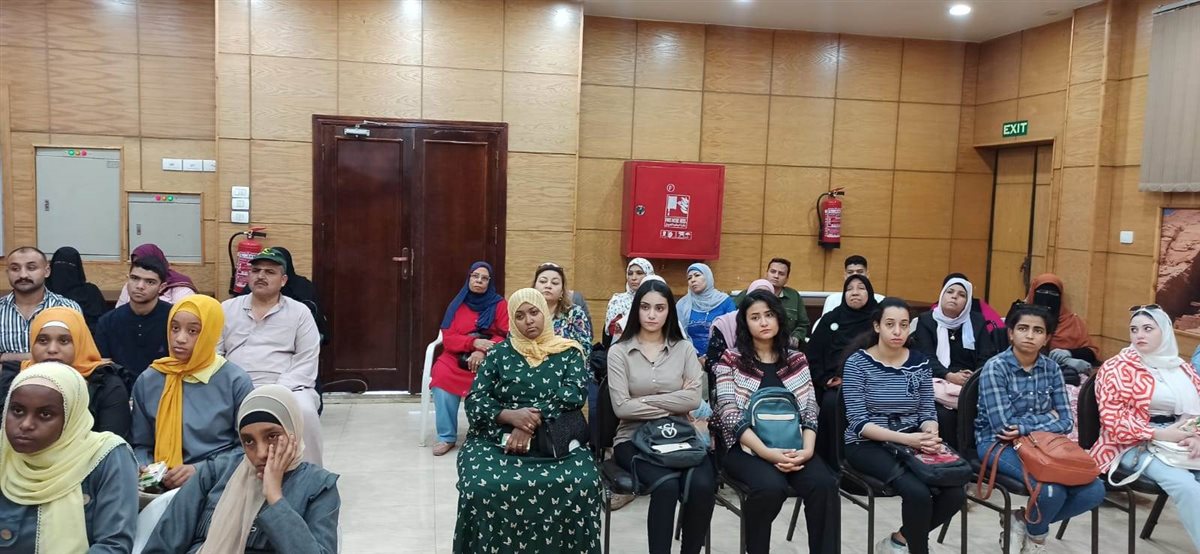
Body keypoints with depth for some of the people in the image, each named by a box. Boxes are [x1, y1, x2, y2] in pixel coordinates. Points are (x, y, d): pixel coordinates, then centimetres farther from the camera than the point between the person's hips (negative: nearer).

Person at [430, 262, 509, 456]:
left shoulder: (499, 304, 5)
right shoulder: (457, 304, 10)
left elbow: (506, 337, -3)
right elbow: (448, 339, 1)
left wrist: (484, 351, -21)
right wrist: (474, 342, -18)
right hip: (457, 357, 2)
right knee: (441, 374, -31)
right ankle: (447, 436, -18)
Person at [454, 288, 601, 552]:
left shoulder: (569, 352, 10)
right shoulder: (500, 352, 12)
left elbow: (575, 394, -6)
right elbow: (475, 401, 3)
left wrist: (532, 422, -19)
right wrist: (511, 416, -17)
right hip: (498, 438, 1)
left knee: (583, 485, -31)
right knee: (483, 487, -32)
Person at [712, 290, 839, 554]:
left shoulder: (797, 360, 14)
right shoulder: (731, 359, 3)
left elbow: (810, 412, 7)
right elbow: (731, 416, -8)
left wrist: (807, 450, -13)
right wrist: (766, 452, -21)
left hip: (791, 447, 3)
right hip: (746, 448, -3)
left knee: (824, 484, -27)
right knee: (771, 486, -33)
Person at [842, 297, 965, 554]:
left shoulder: (920, 362, 4)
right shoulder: (857, 363, -9)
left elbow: (928, 412, 5)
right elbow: (858, 422, -14)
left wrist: (931, 436, -19)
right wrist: (905, 438, -26)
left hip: (911, 443, 5)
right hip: (868, 445, -5)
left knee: (955, 494, -16)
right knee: (917, 492, -28)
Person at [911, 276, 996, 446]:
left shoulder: (977, 321, 14)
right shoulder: (926, 320, 8)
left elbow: (986, 357, 6)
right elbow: (926, 357, -3)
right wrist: (950, 376, -20)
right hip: (940, 382, -2)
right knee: (944, 414, -33)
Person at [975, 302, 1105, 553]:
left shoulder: (1051, 368, 4)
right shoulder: (995, 367, -13)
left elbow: (1066, 422, -1)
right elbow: (1003, 425, -18)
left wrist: (1024, 428, -17)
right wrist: (1046, 417, -6)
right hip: (998, 443, -6)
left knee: (1094, 491, -15)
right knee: (1052, 490, -28)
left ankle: (1023, 520, 8)